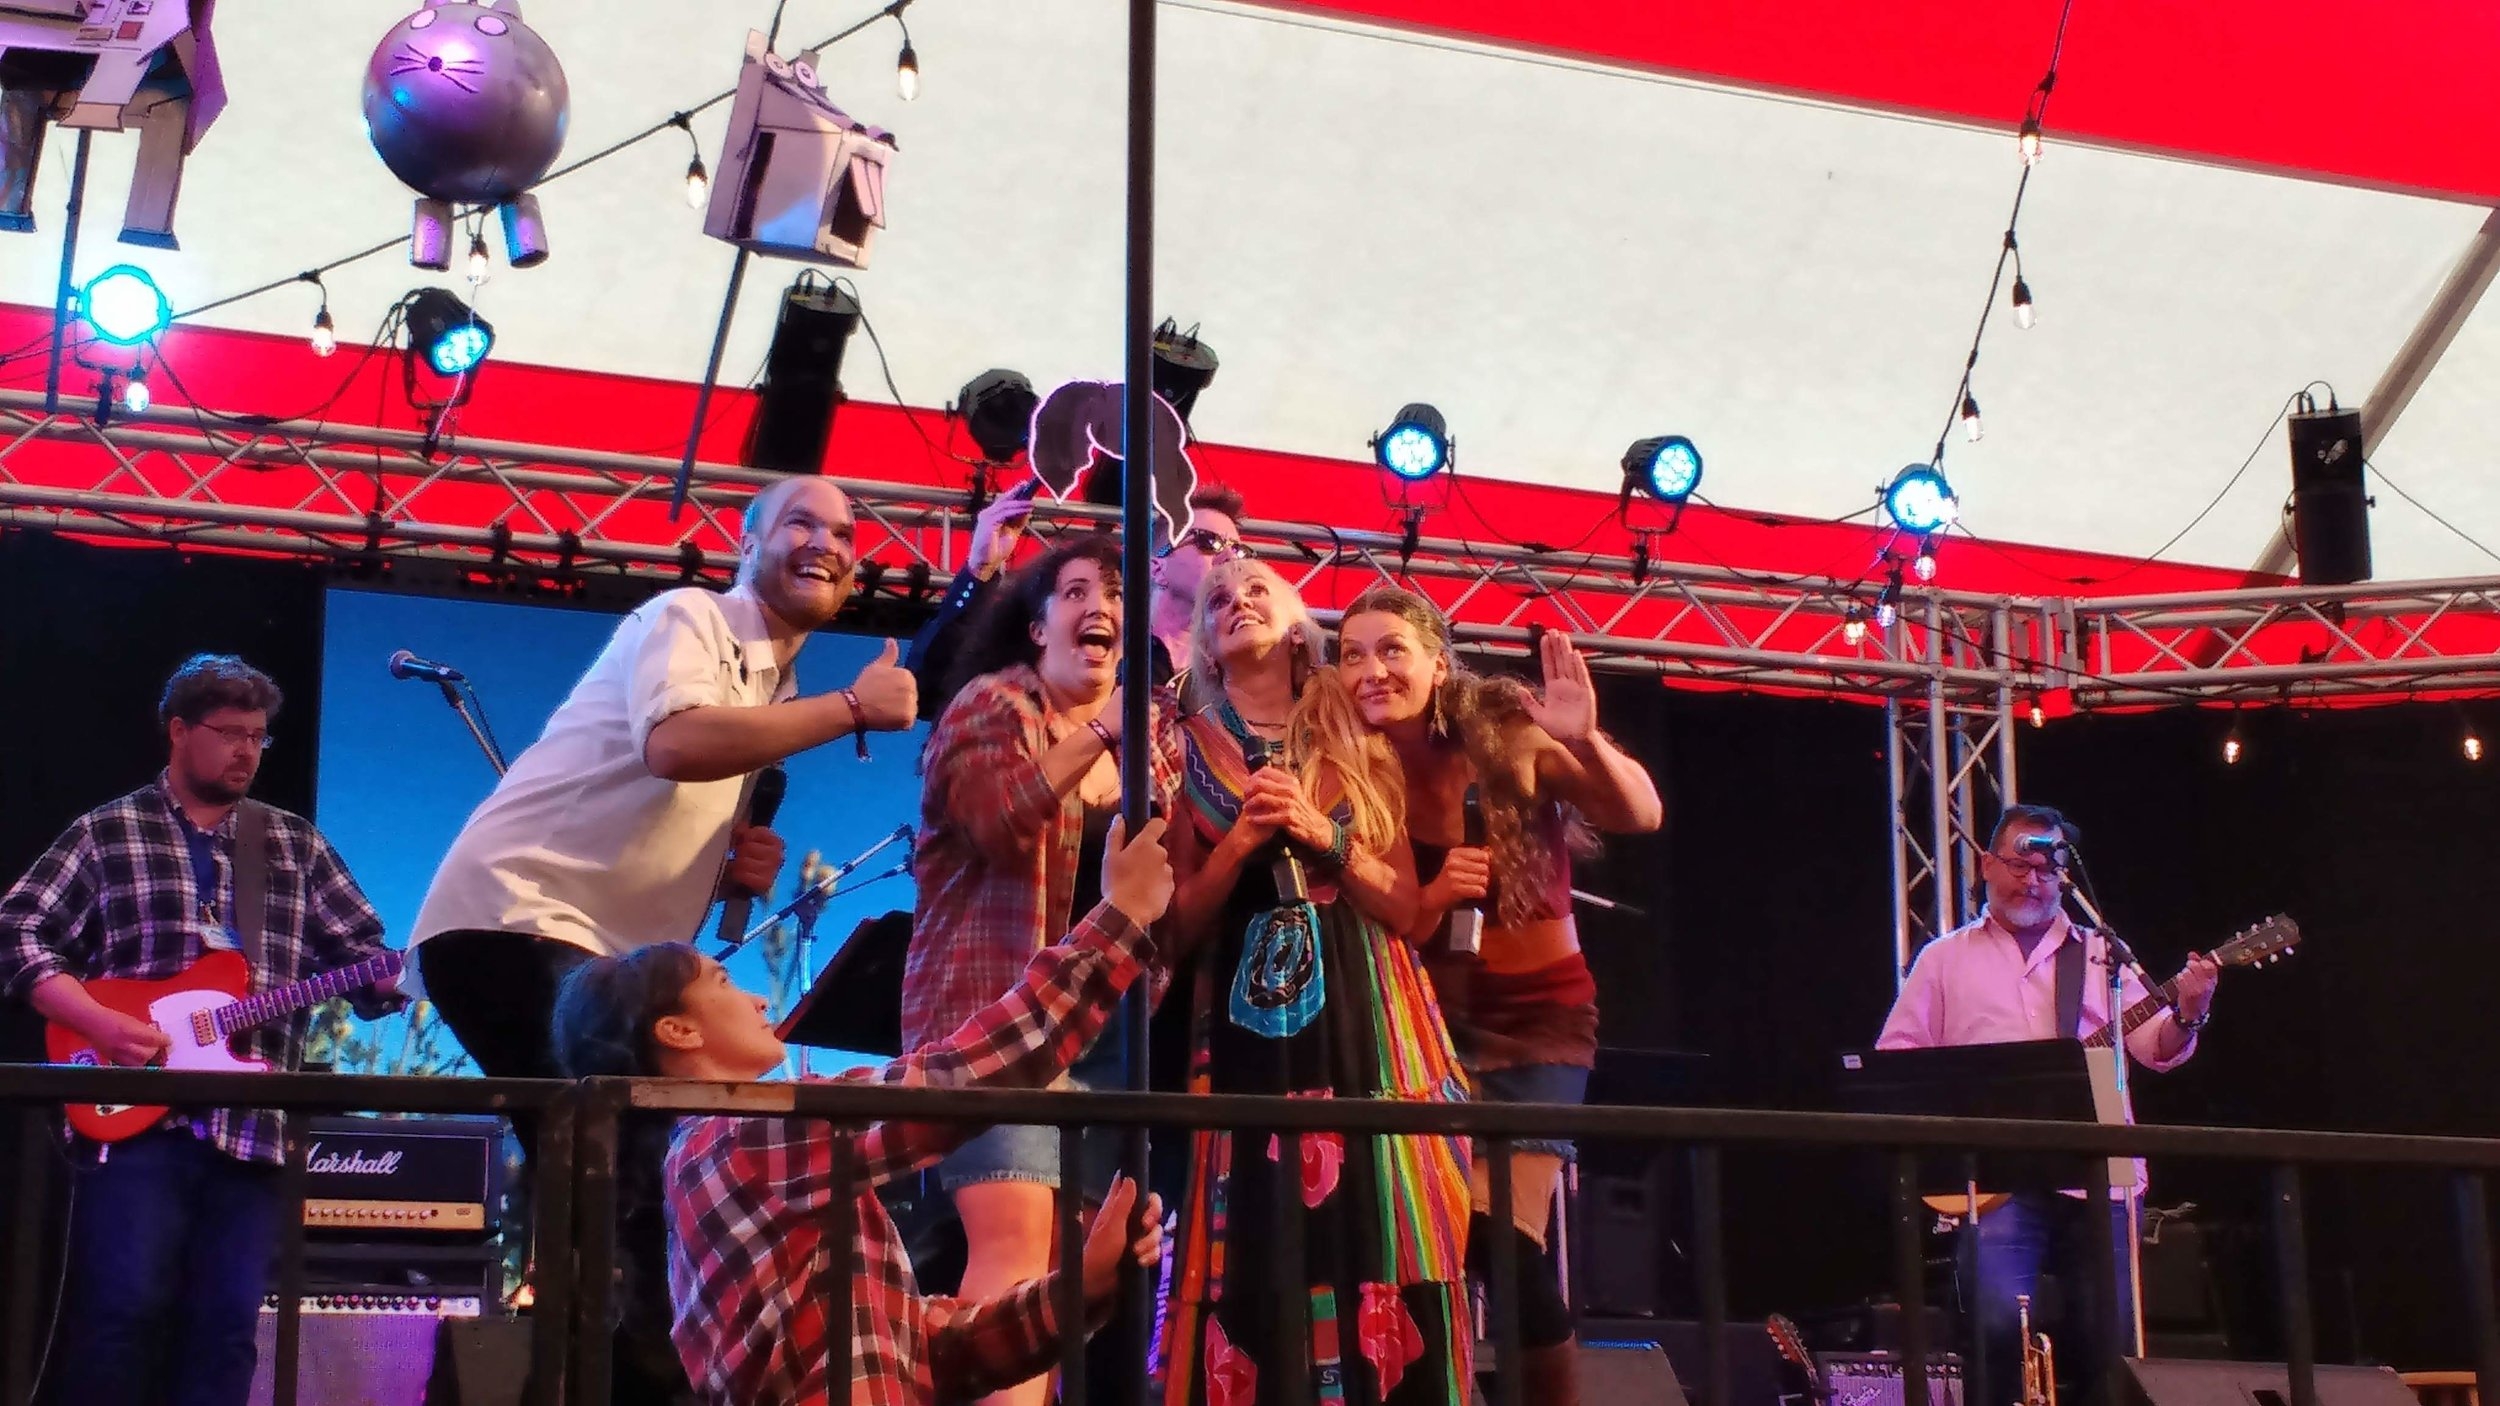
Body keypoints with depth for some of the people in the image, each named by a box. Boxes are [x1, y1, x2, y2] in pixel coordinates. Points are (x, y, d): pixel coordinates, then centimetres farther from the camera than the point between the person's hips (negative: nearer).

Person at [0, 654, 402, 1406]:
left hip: (254, 1127, 4)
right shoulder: (106, 833, 6)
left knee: (226, 1327, 2)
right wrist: (104, 1025, -13)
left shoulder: (296, 843, 16)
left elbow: (361, 948, 15)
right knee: (125, 1309, -11)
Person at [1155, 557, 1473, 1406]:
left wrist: (1325, 836, -7)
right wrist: (1242, 840, -10)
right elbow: (1182, 921, 4)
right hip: (1250, 1025, -1)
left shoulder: (1356, 750, 13)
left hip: (1364, 1020, 1)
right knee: (1260, 1251, -8)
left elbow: (1406, 907, 6)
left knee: (1371, 1241, -5)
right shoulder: (1191, 753, 9)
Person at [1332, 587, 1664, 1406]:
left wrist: (1585, 740, -32)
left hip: (1537, 1009, -3)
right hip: (1434, 1015, 3)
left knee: (1499, 1238, -15)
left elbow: (1641, 816, -15)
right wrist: (1435, 896, -23)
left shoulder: (1505, 732, -9)